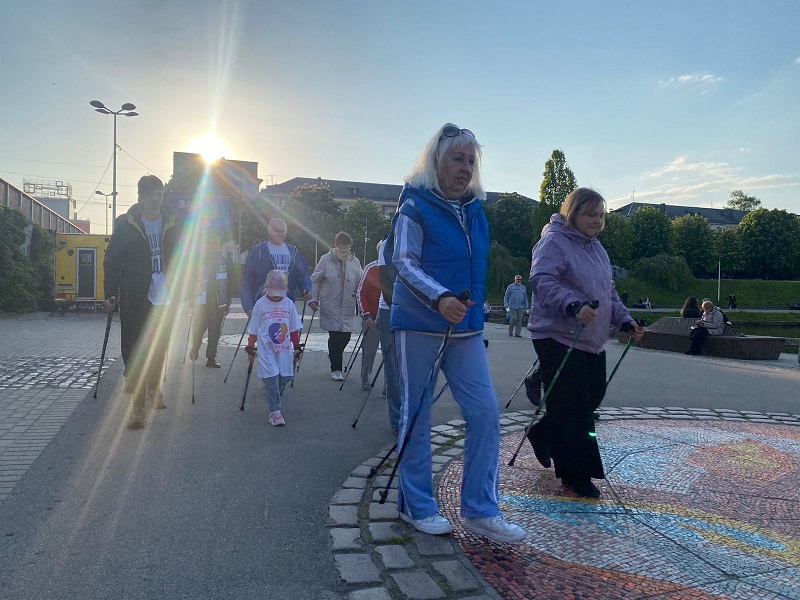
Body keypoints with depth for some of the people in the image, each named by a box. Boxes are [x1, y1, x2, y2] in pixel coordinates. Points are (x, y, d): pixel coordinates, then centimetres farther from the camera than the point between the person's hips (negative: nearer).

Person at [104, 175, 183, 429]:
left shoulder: (173, 223, 3)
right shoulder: (125, 224, -2)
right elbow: (111, 260, 1)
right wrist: (111, 293, -4)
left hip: (165, 297, 2)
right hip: (135, 297, -2)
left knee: (160, 347, 13)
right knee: (136, 349, -3)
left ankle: (153, 388, 36)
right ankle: (138, 403, 3)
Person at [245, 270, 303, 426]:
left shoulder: (288, 303, 3)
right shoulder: (260, 304, -5)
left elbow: (294, 328, 11)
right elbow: (253, 330, 3)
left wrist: (297, 347, 12)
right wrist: (250, 348, 5)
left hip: (285, 348, 3)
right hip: (266, 349, -3)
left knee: (286, 376, 2)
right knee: (272, 378, -8)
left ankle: (274, 398, 28)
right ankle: (275, 412, -2)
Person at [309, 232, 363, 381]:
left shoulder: (355, 262, 4)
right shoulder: (326, 260, -4)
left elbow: (360, 283, 11)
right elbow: (315, 280, 2)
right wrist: (314, 299, -4)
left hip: (347, 307, 3)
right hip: (330, 306, -3)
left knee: (345, 336, 5)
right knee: (334, 336, -4)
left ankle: (333, 354, 38)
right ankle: (336, 369, 10)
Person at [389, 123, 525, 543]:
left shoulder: (475, 208, 13)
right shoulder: (416, 205, -7)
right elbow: (403, 262, -17)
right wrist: (440, 299, -32)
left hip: (465, 328, 6)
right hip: (419, 325, -6)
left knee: (486, 412, -1)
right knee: (416, 416, 4)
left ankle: (480, 509, 10)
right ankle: (416, 506, 20)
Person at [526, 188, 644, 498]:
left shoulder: (596, 247, 19)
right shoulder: (554, 242, -10)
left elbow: (609, 291, 25)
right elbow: (542, 281, -24)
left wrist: (625, 320, 15)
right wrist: (573, 305, -38)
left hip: (592, 342, 9)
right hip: (558, 338, -9)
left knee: (592, 397, 13)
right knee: (573, 407, -5)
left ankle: (542, 435, 35)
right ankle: (577, 475, 7)